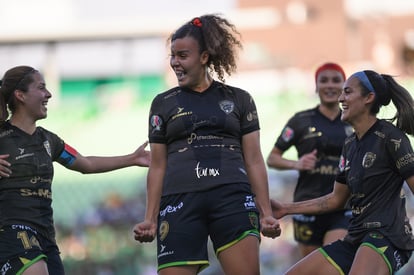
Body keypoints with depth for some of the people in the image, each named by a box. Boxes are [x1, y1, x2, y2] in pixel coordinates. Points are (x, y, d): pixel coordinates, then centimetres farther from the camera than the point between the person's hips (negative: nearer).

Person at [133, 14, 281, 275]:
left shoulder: (239, 99, 13)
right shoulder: (163, 104, 15)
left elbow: (254, 160, 12)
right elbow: (158, 166, 15)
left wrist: (266, 212, 5)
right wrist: (150, 218, 8)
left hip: (232, 197, -1)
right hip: (180, 201, 1)